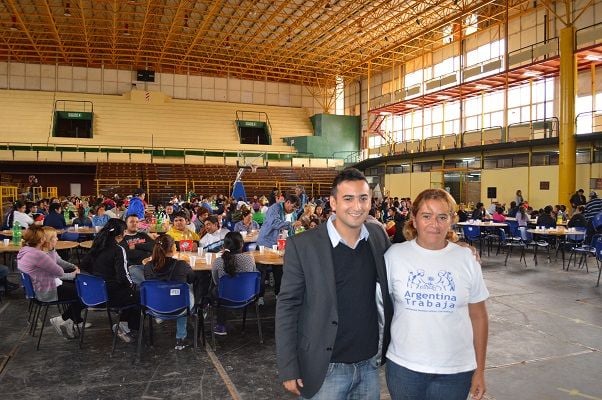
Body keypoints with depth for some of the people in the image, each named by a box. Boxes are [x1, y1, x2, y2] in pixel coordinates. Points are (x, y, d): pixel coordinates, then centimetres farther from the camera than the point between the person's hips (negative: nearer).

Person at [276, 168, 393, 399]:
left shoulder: (379, 236, -2)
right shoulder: (303, 246, -15)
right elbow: (287, 307, -11)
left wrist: (389, 346, 9)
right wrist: (288, 369, -11)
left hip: (370, 364, 4)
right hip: (326, 369, -3)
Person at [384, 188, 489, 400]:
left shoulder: (466, 259, -3)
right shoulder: (395, 255, -6)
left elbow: (478, 317, 3)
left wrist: (480, 370, 5)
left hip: (456, 369, 1)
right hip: (403, 366, 0)